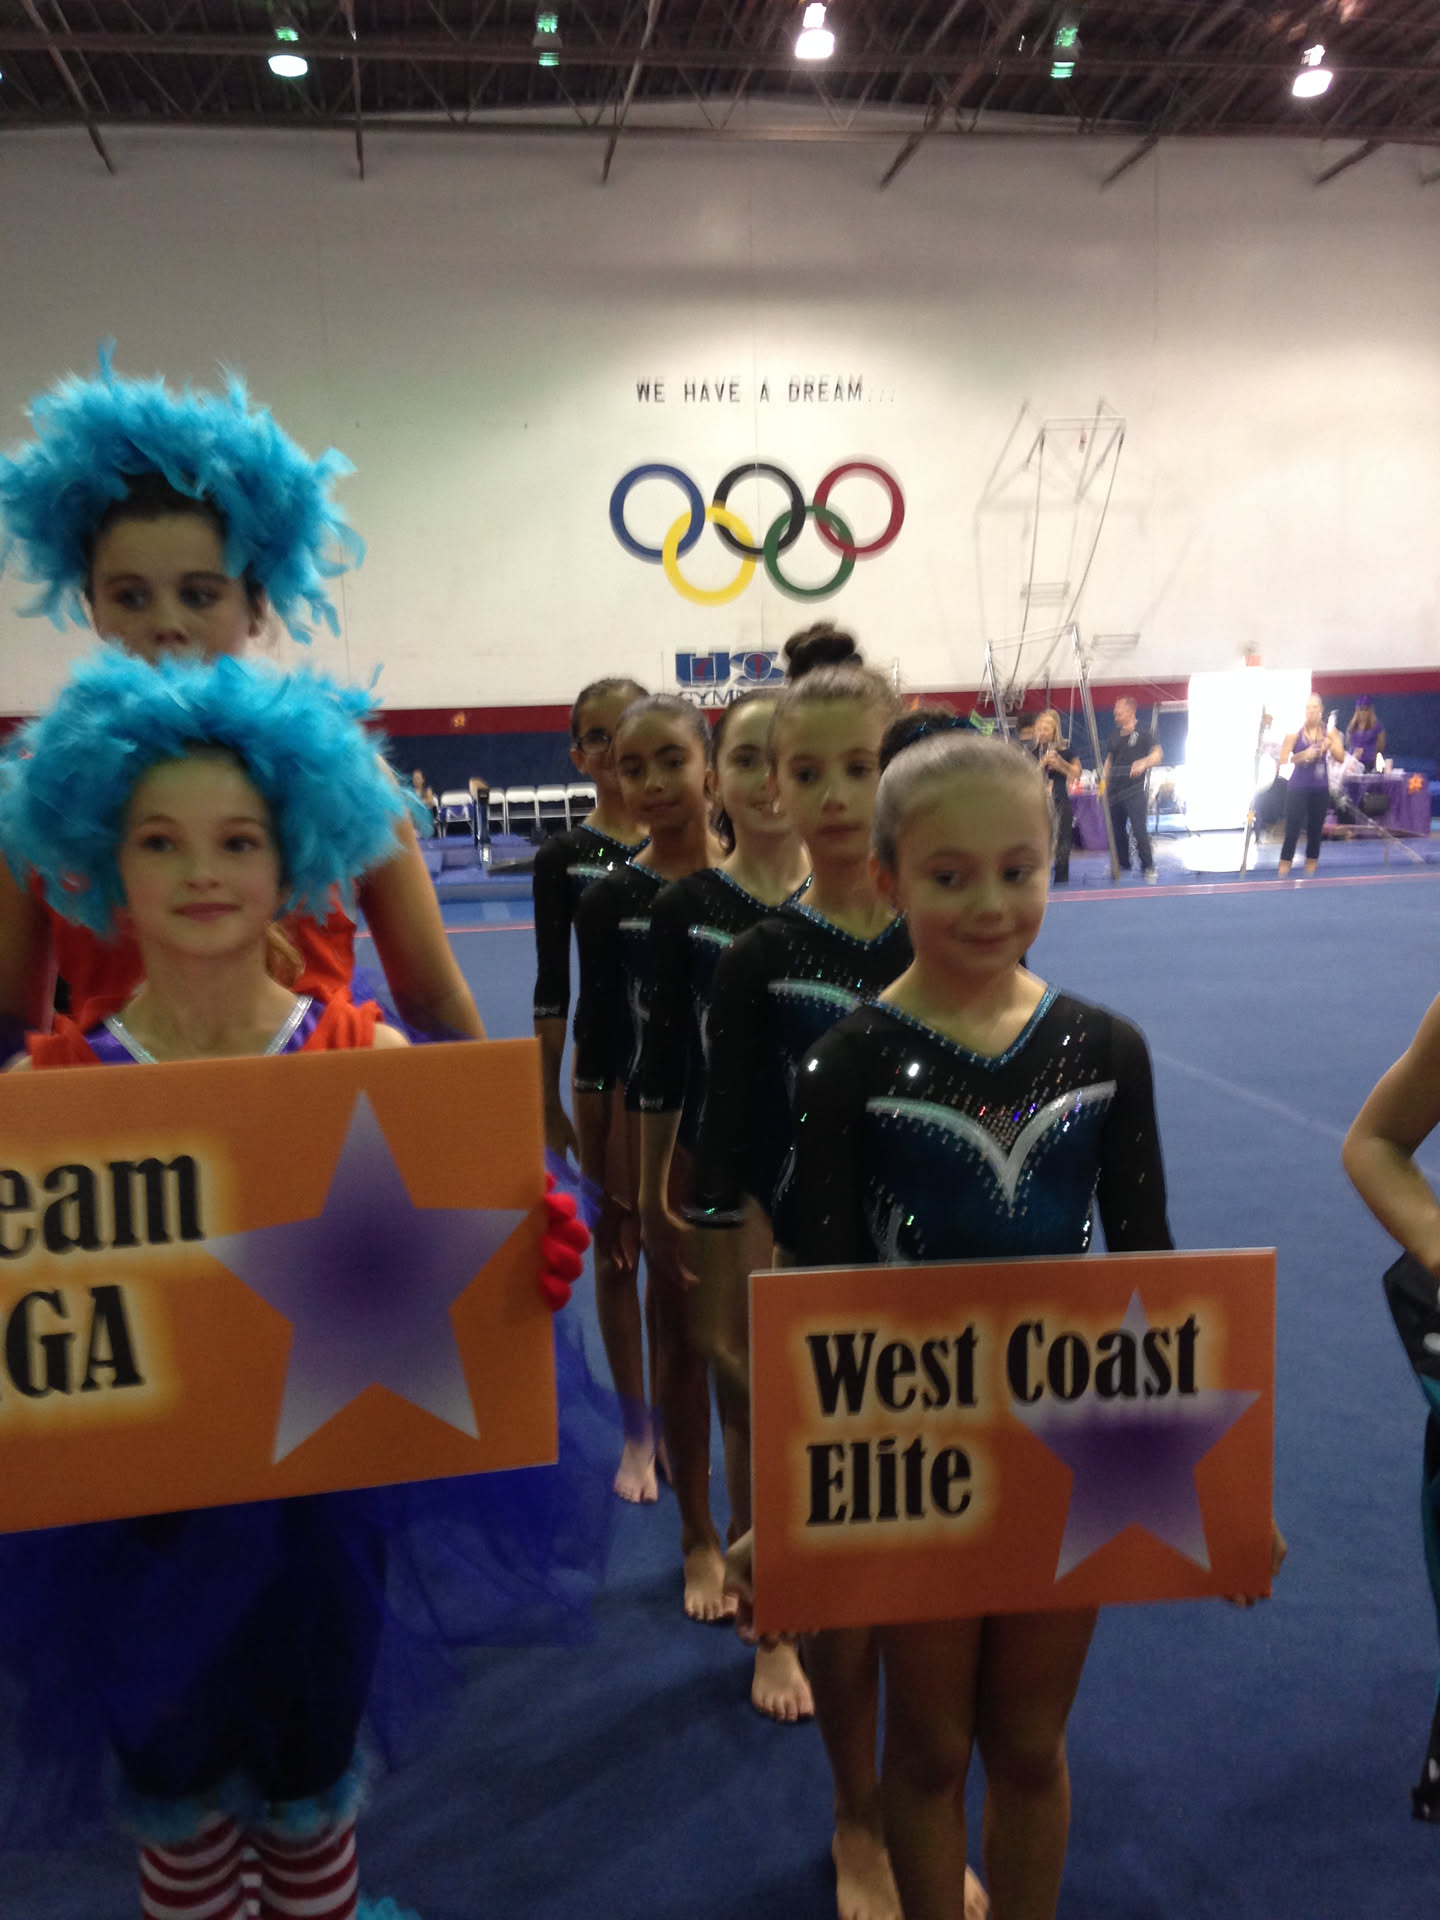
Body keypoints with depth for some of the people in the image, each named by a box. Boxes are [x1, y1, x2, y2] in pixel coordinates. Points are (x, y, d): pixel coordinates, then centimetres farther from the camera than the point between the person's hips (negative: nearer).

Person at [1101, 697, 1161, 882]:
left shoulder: (1144, 733, -2)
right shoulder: (1114, 737, 15)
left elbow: (1157, 754, -12)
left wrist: (1144, 762, -34)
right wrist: (1103, 783, 14)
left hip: (1134, 790, -6)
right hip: (1114, 790, 6)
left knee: (1139, 829, -12)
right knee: (1117, 829, 10)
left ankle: (1148, 867, -6)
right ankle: (1122, 864, 23)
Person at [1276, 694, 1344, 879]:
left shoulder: (1329, 731, 3)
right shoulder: (1295, 732, -4)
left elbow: (1341, 757, -4)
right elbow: (1283, 760, -7)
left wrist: (1329, 745, -22)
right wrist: (1303, 756, -20)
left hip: (1320, 789, 3)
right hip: (1298, 788, -3)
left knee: (1315, 831, 8)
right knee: (1292, 830, -8)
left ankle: (1310, 871, 18)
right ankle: (1283, 874, -5)